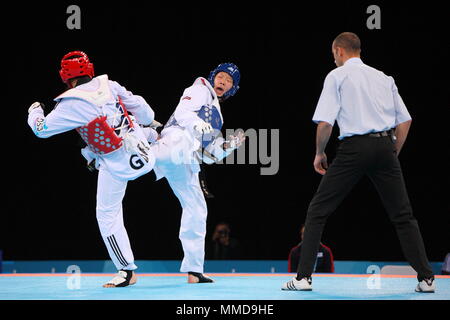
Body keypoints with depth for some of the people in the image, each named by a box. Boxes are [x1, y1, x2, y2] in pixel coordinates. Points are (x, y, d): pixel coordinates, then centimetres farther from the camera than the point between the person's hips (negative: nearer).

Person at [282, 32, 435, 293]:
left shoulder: (337, 76, 4)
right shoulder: (383, 78, 17)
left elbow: (325, 122, -6)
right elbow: (405, 120, 15)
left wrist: (320, 153, 8)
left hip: (355, 147, -4)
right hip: (385, 145, 4)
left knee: (318, 212, 5)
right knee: (403, 215, 8)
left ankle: (304, 277, 0)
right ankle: (426, 278, 0)